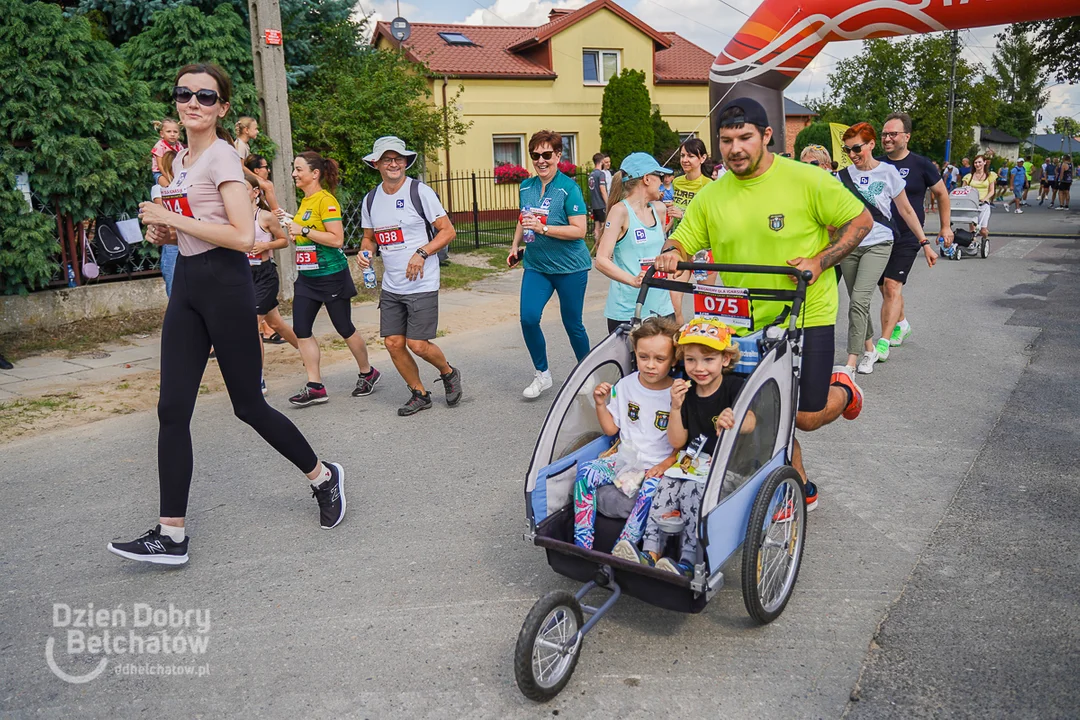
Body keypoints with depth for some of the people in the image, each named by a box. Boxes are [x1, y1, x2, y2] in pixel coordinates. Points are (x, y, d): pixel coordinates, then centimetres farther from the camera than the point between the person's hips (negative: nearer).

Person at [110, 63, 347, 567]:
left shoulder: (221, 156, -10)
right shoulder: (179, 159, 16)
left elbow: (243, 236, -21)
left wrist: (171, 218, -16)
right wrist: (163, 233, 8)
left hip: (224, 284, -8)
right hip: (187, 284, 8)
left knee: (248, 404, 1)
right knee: (173, 409, 2)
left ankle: (323, 477, 24)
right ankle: (171, 535, 7)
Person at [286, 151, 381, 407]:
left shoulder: (326, 201, -15)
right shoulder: (305, 201, 11)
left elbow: (337, 239, -23)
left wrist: (304, 230, -21)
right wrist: (295, 232, 9)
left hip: (331, 275, -8)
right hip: (306, 276, 9)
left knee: (344, 328, 4)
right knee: (301, 330, 1)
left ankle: (368, 374, 25)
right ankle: (315, 387, 7)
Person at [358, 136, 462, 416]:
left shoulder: (419, 191, -7)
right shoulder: (371, 199, 8)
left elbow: (448, 231, -7)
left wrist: (421, 253, -20)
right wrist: (365, 253, -3)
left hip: (422, 284, -5)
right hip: (390, 286, 6)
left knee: (418, 344, -8)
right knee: (393, 343, 3)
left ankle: (449, 374, 23)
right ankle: (419, 394, 23)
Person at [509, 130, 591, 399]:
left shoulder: (569, 188, -12)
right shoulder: (526, 187, 7)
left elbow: (579, 230, -18)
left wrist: (543, 228, -25)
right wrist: (515, 246, 16)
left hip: (569, 267, -4)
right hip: (536, 265, 5)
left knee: (572, 323, 6)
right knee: (528, 318, -11)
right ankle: (542, 374, 9)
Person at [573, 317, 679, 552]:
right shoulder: (625, 386, 3)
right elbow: (611, 429, 11)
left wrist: (665, 465, -18)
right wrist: (601, 405, -5)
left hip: (658, 465, -4)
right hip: (625, 457, 4)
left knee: (651, 488, -36)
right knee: (586, 471, -21)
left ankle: (621, 551, -32)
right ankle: (582, 544, -22)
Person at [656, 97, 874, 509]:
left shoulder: (806, 180, -10)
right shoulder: (710, 196, 1)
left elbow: (861, 220, -3)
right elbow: (682, 243, 3)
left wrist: (820, 261, -16)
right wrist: (670, 256, -20)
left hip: (806, 316, -4)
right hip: (747, 323, 4)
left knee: (806, 416, -2)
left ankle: (842, 390, 33)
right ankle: (800, 487, 34)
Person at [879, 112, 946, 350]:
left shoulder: (921, 165, -2)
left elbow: (941, 194, 11)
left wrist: (945, 227, 12)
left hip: (907, 238, -4)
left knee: (892, 285, -16)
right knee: (885, 288, 14)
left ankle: (883, 343, -18)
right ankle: (901, 324, 40)